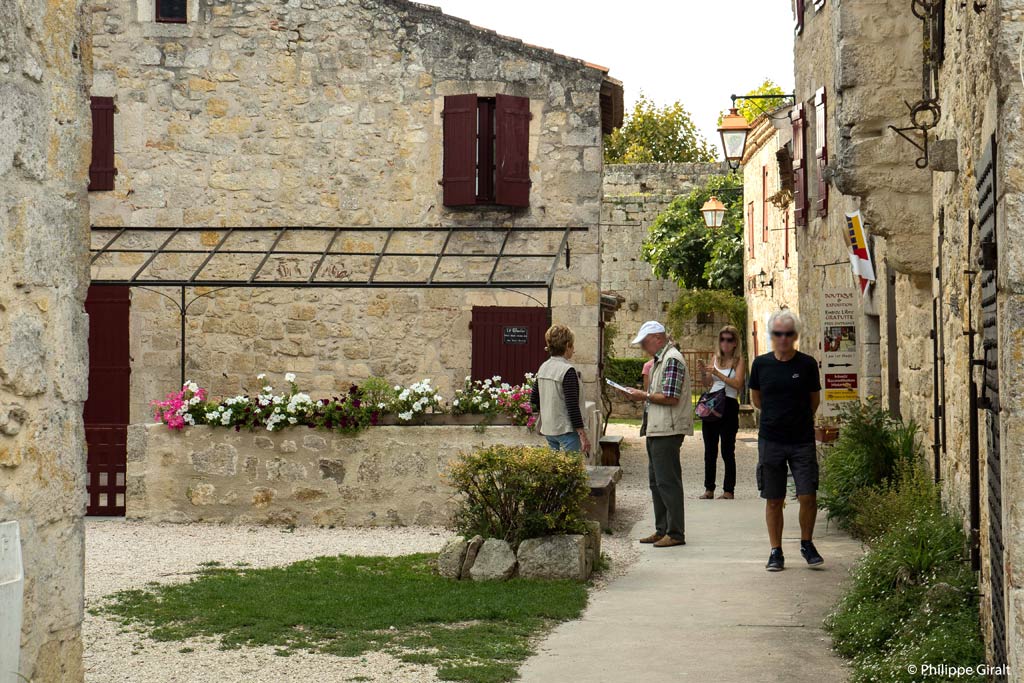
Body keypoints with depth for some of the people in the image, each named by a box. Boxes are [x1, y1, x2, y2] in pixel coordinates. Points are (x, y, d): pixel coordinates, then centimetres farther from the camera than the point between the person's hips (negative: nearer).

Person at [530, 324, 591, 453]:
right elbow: (573, 407, -18)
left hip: (548, 429, 8)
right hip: (566, 430, -8)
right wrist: (583, 436, -15)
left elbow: (533, 401, 13)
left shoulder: (543, 367, 7)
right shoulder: (568, 371, -16)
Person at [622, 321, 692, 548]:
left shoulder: (672, 359, -14)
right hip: (656, 429, 11)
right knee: (656, 481, 14)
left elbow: (671, 397, -21)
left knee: (668, 482, -7)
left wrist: (645, 396, -12)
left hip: (667, 431, -11)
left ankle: (676, 533, -3)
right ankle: (662, 530, 21)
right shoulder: (659, 360, 19)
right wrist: (640, 395, 10)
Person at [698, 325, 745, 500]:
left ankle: (729, 490, 3)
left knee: (728, 451, -2)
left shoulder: (738, 361, -3)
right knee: (709, 451, 8)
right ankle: (709, 489, 14)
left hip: (729, 406, -5)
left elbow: (737, 383, -16)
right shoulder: (716, 358, 13)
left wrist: (718, 374, -25)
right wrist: (704, 372, -8)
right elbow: (707, 383, 12)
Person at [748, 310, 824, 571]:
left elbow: (814, 400, 12)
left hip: (802, 441, -1)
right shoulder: (761, 364, 1)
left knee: (808, 496, -6)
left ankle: (807, 544, 16)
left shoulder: (807, 364, -2)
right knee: (773, 500, 4)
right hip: (770, 440, 1)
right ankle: (776, 552, 15)